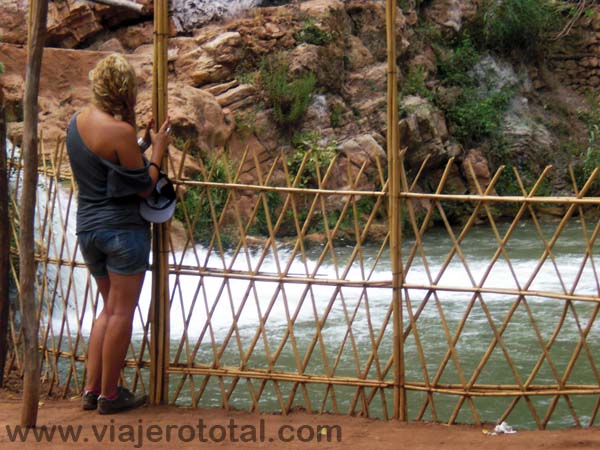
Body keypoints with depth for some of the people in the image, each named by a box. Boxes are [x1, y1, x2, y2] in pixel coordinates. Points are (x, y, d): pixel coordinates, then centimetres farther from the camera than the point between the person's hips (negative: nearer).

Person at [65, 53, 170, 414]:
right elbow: (143, 189, -13)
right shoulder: (120, 132, -19)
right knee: (122, 312, 3)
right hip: (123, 228, -8)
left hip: (87, 228, 8)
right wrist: (158, 150, -2)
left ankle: (92, 390, 19)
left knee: (110, 307, 19)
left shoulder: (78, 121, 5)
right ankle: (110, 395, 10)